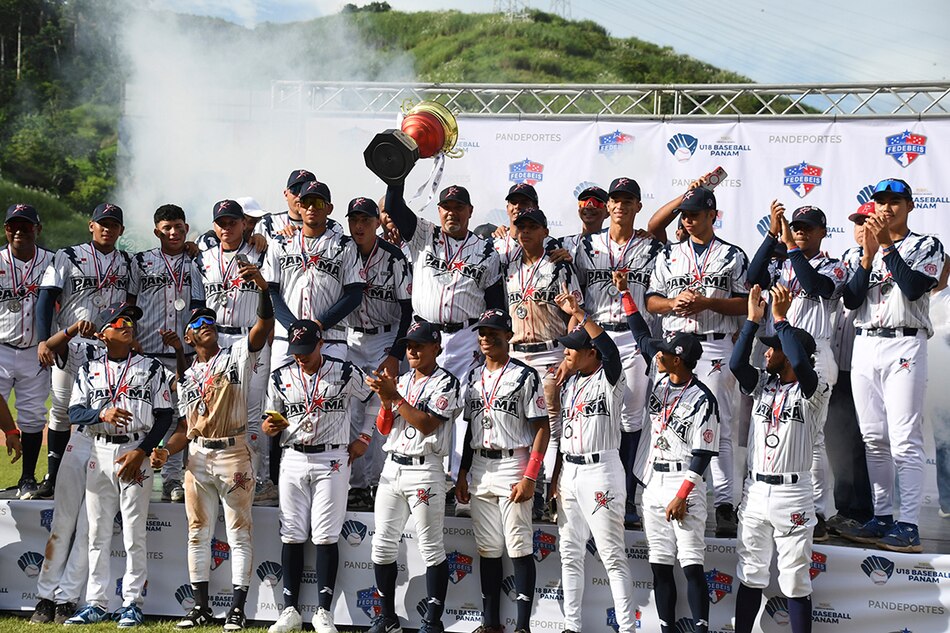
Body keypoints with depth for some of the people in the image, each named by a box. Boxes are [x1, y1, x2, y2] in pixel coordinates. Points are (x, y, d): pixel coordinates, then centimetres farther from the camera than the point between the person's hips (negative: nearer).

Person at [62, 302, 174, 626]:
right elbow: (74, 413, 0)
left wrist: (141, 452, -11)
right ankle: (96, 604, 10)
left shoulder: (151, 367, 4)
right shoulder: (89, 370, 10)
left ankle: (132, 603, 5)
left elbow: (165, 415, -1)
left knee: (134, 533, -2)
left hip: (137, 452, -2)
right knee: (98, 532, 5)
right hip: (99, 453, 3)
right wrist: (102, 413, -20)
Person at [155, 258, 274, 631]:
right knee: (198, 532, 8)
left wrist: (262, 286, -32)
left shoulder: (238, 355, 2)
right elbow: (185, 426, 14)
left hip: (234, 453, -5)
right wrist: (166, 451, -5)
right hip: (197, 457, 5)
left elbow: (264, 324, -16)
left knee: (239, 533, -2)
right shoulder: (186, 378, 15)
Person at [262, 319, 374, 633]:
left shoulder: (346, 373, -2)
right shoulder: (281, 377, 6)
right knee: (291, 537, 3)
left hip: (332, 461, -3)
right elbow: (272, 421, 12)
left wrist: (363, 439, 4)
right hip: (293, 460, 3)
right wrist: (269, 427, -11)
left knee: (326, 537, -4)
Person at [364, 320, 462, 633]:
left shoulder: (446, 383, -4)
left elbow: (427, 424, -16)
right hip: (392, 467, 7)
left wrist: (395, 396, -17)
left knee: (431, 548, -3)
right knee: (383, 545, 7)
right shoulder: (401, 381, 16)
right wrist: (385, 398, -4)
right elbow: (384, 428, 13)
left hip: (424, 470, -7)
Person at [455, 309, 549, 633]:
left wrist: (530, 478, -16)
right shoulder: (474, 377, 14)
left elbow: (542, 429, -9)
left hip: (513, 466, -6)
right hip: (479, 469, 6)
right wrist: (462, 474, 13)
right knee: (487, 549, 9)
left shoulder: (525, 376, -5)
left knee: (520, 548, -5)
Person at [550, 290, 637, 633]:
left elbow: (610, 348, -26)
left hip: (600, 471, -8)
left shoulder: (609, 380, -9)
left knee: (612, 555, -7)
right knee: (570, 554, 11)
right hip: (568, 471, 8)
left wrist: (578, 313, -28)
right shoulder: (569, 383, 14)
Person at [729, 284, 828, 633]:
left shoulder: (815, 390, -7)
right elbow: (736, 364, -7)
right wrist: (752, 319, -8)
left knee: (796, 581, 0)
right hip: (755, 490, 6)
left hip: (793, 493, -5)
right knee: (750, 575, 11)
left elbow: (801, 364, -27)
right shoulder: (763, 385, 9)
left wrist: (781, 318, -21)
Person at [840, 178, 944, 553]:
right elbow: (851, 300, 4)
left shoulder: (927, 246, 5)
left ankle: (908, 526, -12)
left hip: (904, 346, -5)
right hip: (865, 346, 5)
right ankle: (882, 518, 13)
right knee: (874, 438, 6)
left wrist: (887, 245, -11)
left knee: (904, 440, -10)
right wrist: (868, 255, -7)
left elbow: (914, 288, -13)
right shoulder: (860, 253, 17)